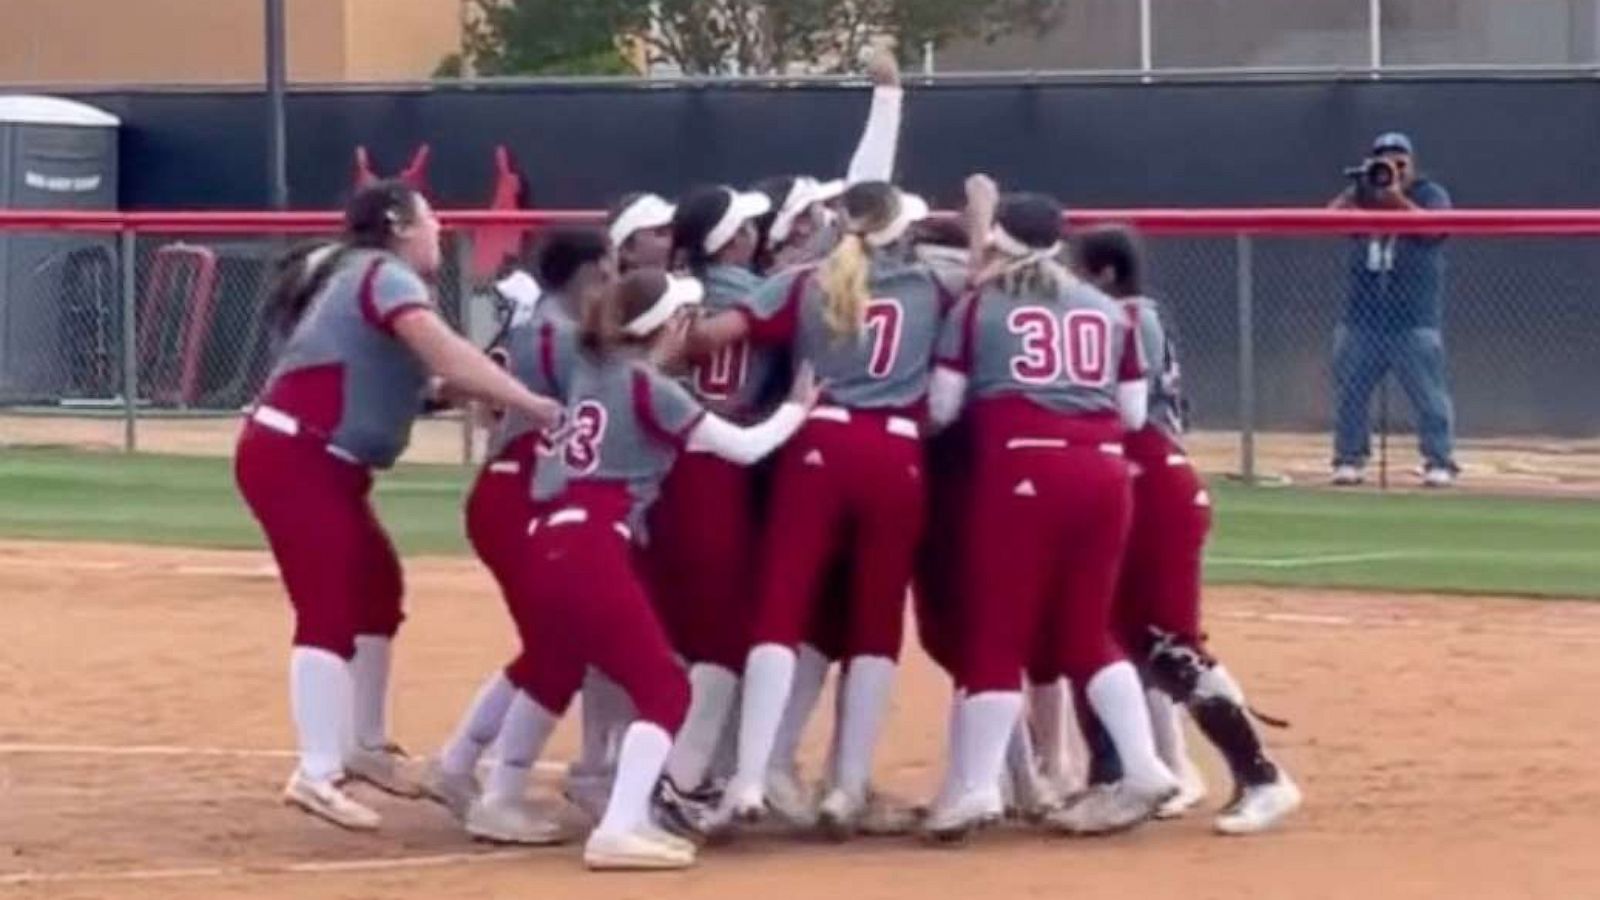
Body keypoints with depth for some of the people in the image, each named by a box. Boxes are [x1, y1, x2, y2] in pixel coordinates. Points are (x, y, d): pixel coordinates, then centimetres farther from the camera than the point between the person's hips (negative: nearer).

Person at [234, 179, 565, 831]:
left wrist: (496, 396, 1)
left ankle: (363, 747, 30)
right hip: (293, 459, -11)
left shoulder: (363, 277, 22)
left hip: (326, 464, 11)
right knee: (330, 605, -17)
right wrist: (537, 407, -26)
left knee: (376, 585, 20)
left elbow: (423, 372, 15)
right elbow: (448, 361, -23)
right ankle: (317, 775, -24)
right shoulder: (385, 276, -10)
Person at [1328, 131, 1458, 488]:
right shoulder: (1362, 193, 12)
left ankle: (1440, 461, -4)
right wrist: (1362, 189, -20)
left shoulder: (1431, 194, 3)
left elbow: (1431, 228, -17)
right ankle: (1349, 459, 13)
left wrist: (1395, 195, -23)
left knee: (1428, 393, -7)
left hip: (1415, 320, -4)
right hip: (1363, 316, 4)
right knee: (1350, 391, 5)